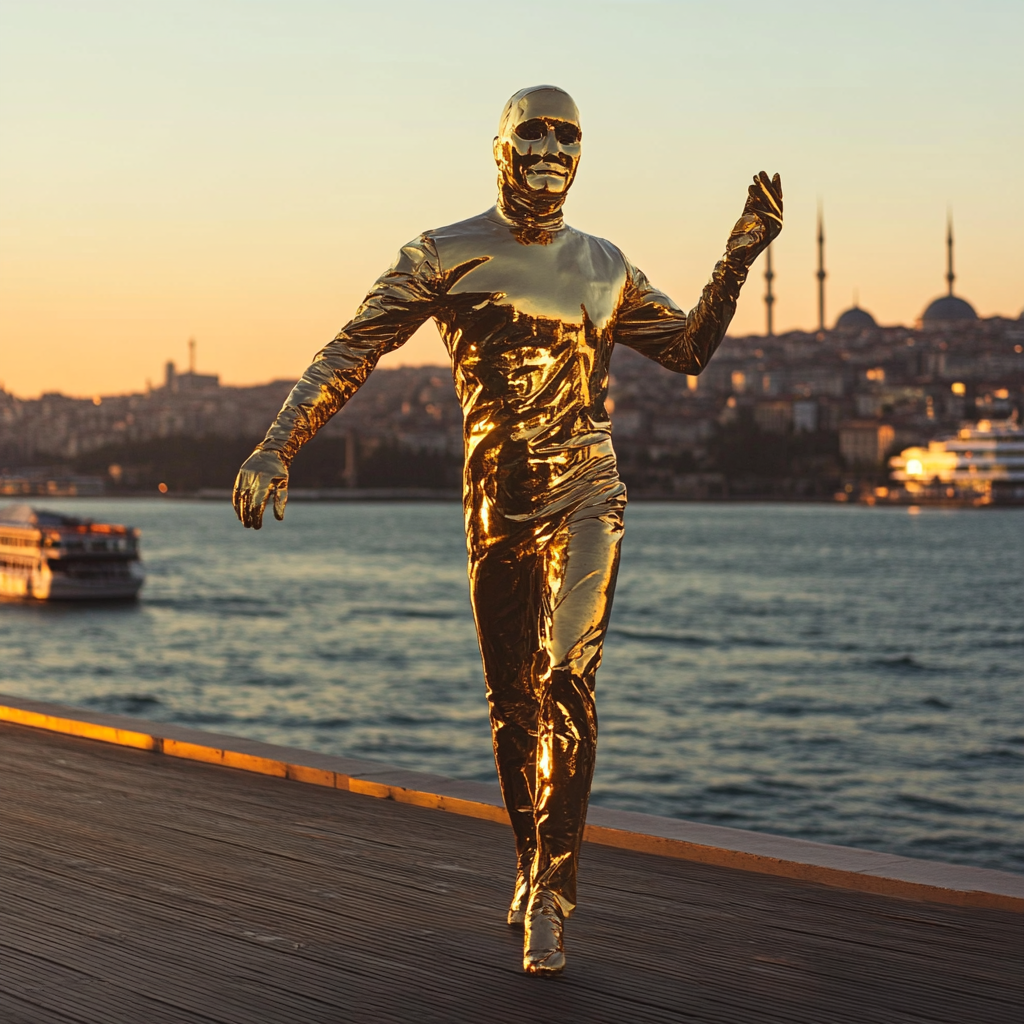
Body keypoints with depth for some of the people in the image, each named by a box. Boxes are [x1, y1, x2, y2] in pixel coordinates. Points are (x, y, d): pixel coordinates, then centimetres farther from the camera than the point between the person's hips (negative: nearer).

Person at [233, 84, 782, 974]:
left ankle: (548, 898, -14)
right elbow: (351, 351, -3)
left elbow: (690, 348, 21)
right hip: (499, 504, 0)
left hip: (584, 498, 0)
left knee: (569, 681, -17)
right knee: (512, 702, 7)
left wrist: (741, 254, 9)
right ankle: (533, 867, 30)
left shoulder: (603, 267, 11)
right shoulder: (445, 257, 2)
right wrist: (276, 449, -12)